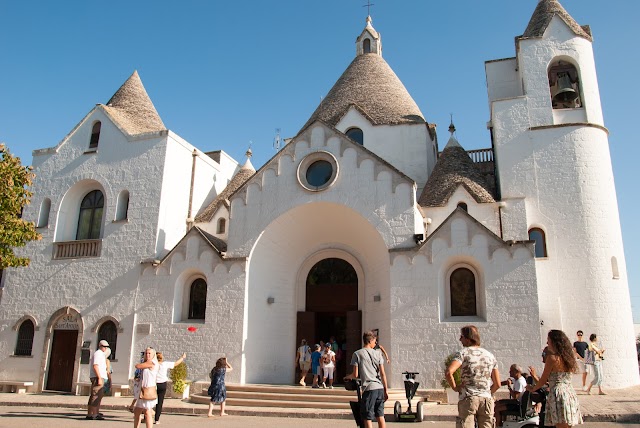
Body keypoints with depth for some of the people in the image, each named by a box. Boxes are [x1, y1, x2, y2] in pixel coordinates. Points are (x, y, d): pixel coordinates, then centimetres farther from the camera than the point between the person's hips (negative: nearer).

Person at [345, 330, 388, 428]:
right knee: (380, 416, 14)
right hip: (380, 388, 4)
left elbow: (355, 375, -3)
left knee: (368, 418, 0)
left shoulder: (357, 354, -1)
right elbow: (383, 374, 4)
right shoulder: (378, 353, 7)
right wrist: (386, 389, 11)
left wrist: (347, 377, 17)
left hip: (369, 388, -4)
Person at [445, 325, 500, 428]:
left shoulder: (463, 353, -4)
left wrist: (455, 387, -6)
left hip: (468, 399, -4)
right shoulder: (490, 356, 12)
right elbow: (497, 384, 11)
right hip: (486, 399, 5)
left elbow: (449, 372, -20)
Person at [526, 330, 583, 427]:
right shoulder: (568, 357, 11)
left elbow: (542, 381, -4)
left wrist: (532, 389, 14)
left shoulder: (552, 358, -10)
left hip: (559, 394, -8)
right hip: (570, 393, 8)